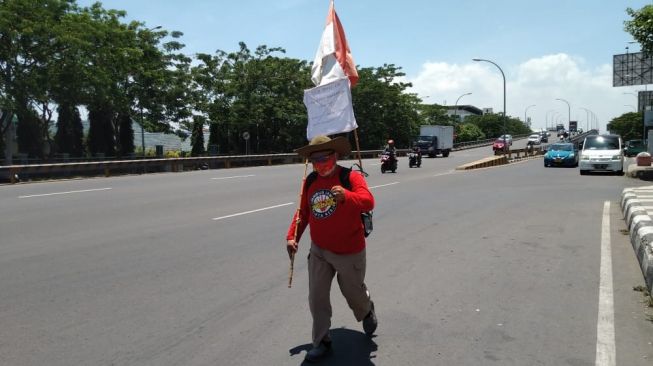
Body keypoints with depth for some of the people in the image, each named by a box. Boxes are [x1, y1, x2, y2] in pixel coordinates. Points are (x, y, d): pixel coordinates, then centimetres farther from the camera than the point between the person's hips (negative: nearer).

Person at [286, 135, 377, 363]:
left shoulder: (351, 177, -16)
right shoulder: (310, 182, 2)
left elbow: (368, 201, -33)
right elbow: (303, 212, 11)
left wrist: (346, 196, -52)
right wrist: (292, 236, 1)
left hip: (349, 252, -4)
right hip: (319, 251, 5)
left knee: (353, 292, 15)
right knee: (316, 298, 3)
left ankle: (367, 311, 50)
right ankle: (322, 342, 20)